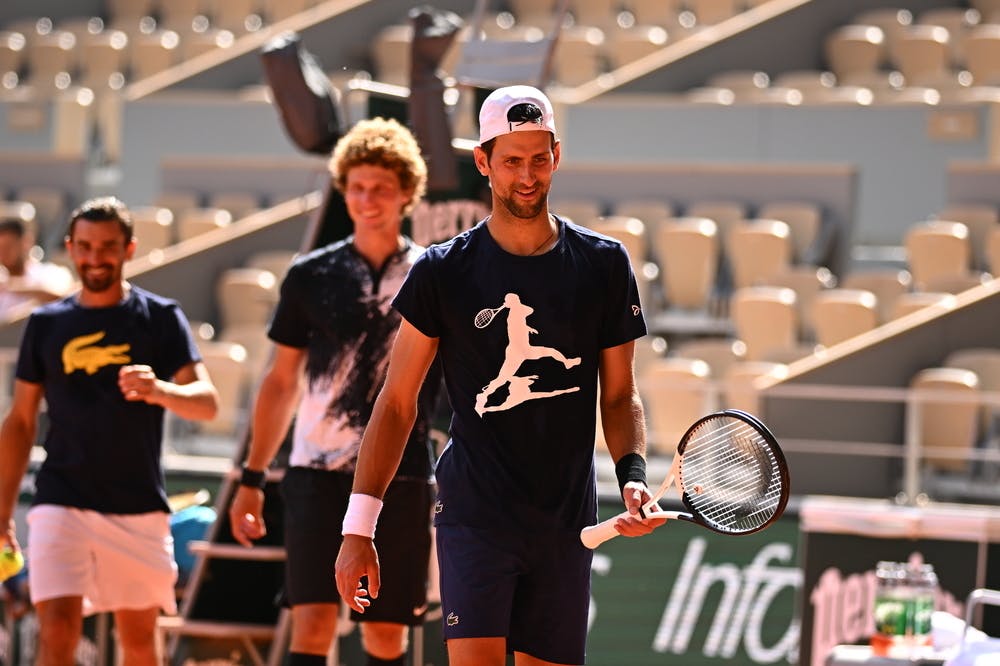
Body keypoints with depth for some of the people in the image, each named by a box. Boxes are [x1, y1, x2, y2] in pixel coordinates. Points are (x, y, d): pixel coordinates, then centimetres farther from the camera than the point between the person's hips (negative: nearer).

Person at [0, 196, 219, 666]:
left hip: (139, 507, 0)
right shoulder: (46, 324, 8)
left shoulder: (160, 318, 2)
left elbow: (207, 402, -8)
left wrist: (160, 390, -31)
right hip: (62, 503, 0)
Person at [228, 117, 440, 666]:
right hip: (319, 474, 0)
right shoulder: (311, 276, 6)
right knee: (313, 621, -12)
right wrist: (251, 480, 10)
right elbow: (281, 383, 13)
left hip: (403, 479, 0)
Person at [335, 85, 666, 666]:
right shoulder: (444, 272, 0)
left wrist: (633, 477, -9)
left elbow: (620, 396, 11)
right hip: (474, 516, -2)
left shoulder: (604, 265, 5)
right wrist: (360, 527, -3)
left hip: (567, 524, 3)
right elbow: (396, 404, 3)